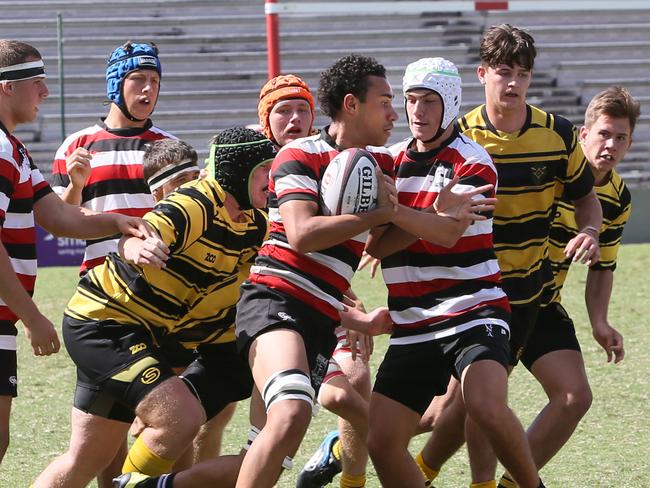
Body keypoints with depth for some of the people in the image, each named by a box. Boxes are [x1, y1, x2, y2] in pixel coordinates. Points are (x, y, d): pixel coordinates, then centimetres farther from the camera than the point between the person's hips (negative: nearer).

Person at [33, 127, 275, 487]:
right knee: (180, 418, -24)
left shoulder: (255, 225, 3)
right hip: (101, 323, -9)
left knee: (88, 459, 11)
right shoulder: (194, 205, -23)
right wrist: (135, 248, -60)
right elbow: (140, 239, -37)